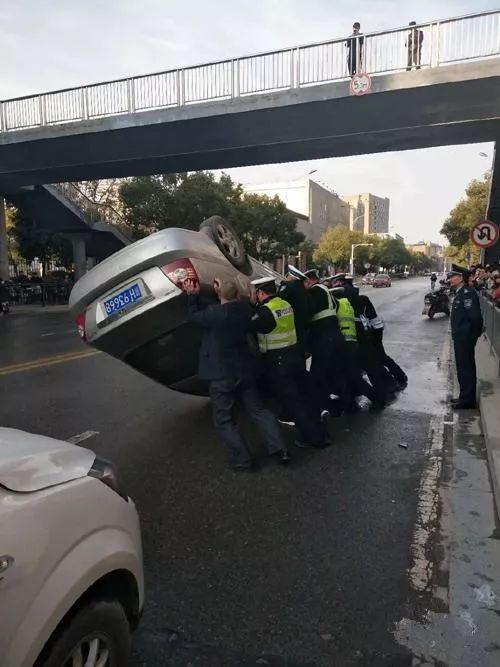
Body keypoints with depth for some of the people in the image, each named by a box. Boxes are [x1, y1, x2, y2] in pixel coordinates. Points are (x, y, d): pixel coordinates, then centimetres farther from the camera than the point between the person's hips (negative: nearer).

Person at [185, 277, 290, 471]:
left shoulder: (214, 313, -21)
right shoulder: (245, 308, -4)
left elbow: (193, 316, -3)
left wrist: (192, 295, 8)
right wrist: (223, 291, 15)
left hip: (221, 374, -6)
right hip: (244, 369, 6)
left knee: (225, 421, 7)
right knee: (258, 410, 17)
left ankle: (242, 461, 11)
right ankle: (280, 449, 15)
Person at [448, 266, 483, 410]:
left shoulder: (467, 293, -19)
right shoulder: (460, 292, 12)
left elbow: (475, 316, -25)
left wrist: (472, 334, -15)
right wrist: (457, 333, 12)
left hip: (465, 338, -10)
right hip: (460, 338, 10)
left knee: (466, 369, -1)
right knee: (465, 368, 17)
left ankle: (467, 400, 10)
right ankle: (466, 397, 29)